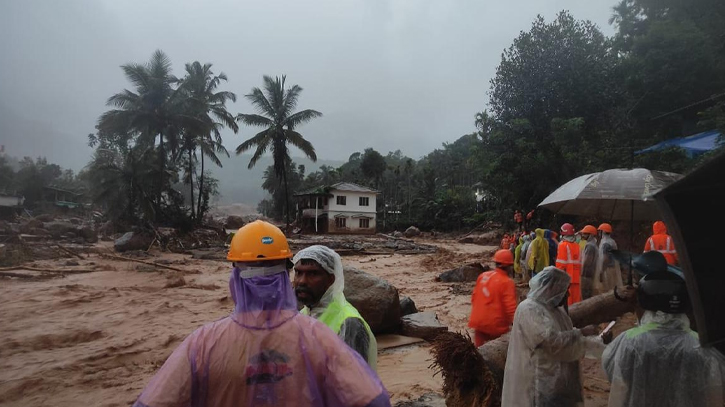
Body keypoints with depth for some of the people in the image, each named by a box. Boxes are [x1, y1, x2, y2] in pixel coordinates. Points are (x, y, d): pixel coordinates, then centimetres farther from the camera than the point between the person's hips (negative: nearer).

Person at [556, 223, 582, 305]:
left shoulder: (563, 245, -10)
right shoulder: (577, 245, 6)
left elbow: (561, 263, -12)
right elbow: (580, 261, 9)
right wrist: (579, 273, 16)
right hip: (576, 277, 6)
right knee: (576, 299, 13)